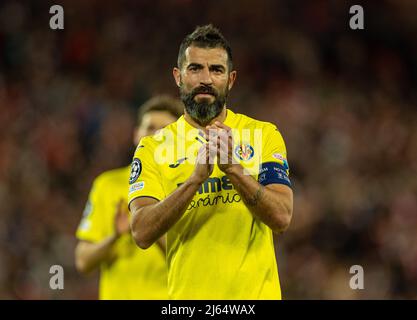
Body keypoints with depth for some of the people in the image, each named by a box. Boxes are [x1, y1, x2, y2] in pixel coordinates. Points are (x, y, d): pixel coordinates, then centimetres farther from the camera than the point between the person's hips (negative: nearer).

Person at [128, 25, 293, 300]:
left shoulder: (264, 135, 3)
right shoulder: (153, 147, 2)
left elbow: (281, 218, -10)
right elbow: (142, 233, -12)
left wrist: (232, 168, -23)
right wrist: (197, 177, -23)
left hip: (256, 292, 0)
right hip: (186, 293, 0)